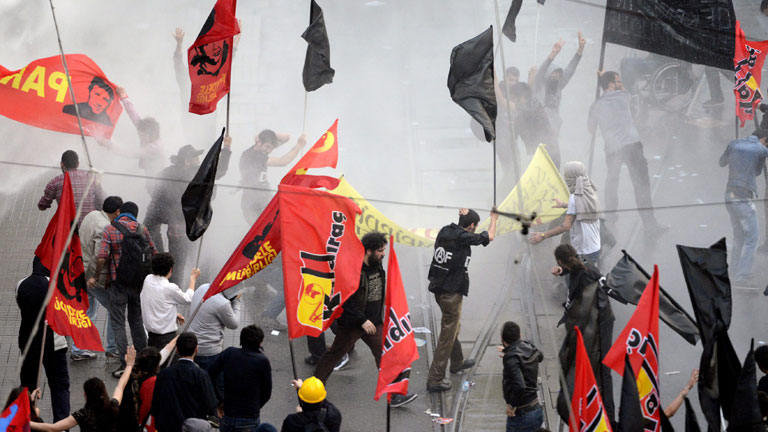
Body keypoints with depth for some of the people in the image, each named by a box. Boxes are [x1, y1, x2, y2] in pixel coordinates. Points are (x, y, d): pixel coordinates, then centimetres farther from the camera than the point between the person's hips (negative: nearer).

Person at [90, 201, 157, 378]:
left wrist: (95, 276, -2)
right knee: (136, 320, 19)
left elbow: (101, 258, -17)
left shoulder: (110, 229, -8)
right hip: (139, 282, 4)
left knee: (118, 323, 3)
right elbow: (154, 254, 7)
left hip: (118, 283, -4)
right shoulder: (142, 230, 2)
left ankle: (125, 363, -5)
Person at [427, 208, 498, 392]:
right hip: (452, 292, -8)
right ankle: (435, 379, -2)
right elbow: (489, 237, -1)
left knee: (452, 327, 28)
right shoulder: (464, 238, -17)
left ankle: (457, 362, 48)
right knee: (447, 335, -2)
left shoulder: (445, 231, 1)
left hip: (438, 288, 8)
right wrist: (494, 219, 16)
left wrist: (463, 216, 30)